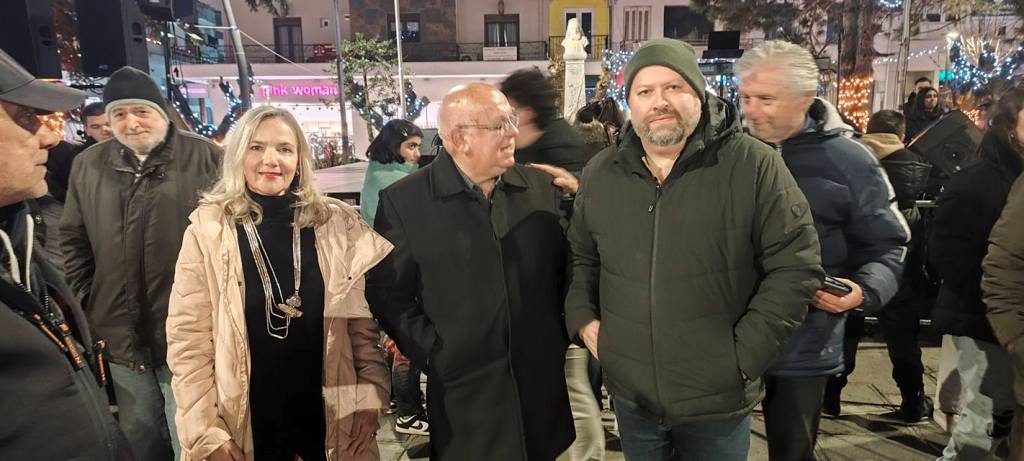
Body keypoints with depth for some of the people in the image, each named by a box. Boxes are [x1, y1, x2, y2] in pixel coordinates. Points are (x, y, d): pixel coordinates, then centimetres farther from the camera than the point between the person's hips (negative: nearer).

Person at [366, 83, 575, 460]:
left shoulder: (541, 188, 3)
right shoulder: (403, 201, -8)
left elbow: (563, 266, 9)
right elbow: (387, 292, -5)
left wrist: (559, 338, 2)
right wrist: (433, 354, -9)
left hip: (542, 382, 4)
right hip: (462, 391, -3)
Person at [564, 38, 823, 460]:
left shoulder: (754, 166, -11)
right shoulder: (600, 173, 1)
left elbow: (796, 266, -9)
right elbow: (581, 257, 13)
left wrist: (744, 354, -12)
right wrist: (582, 317, -1)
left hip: (718, 399, -3)